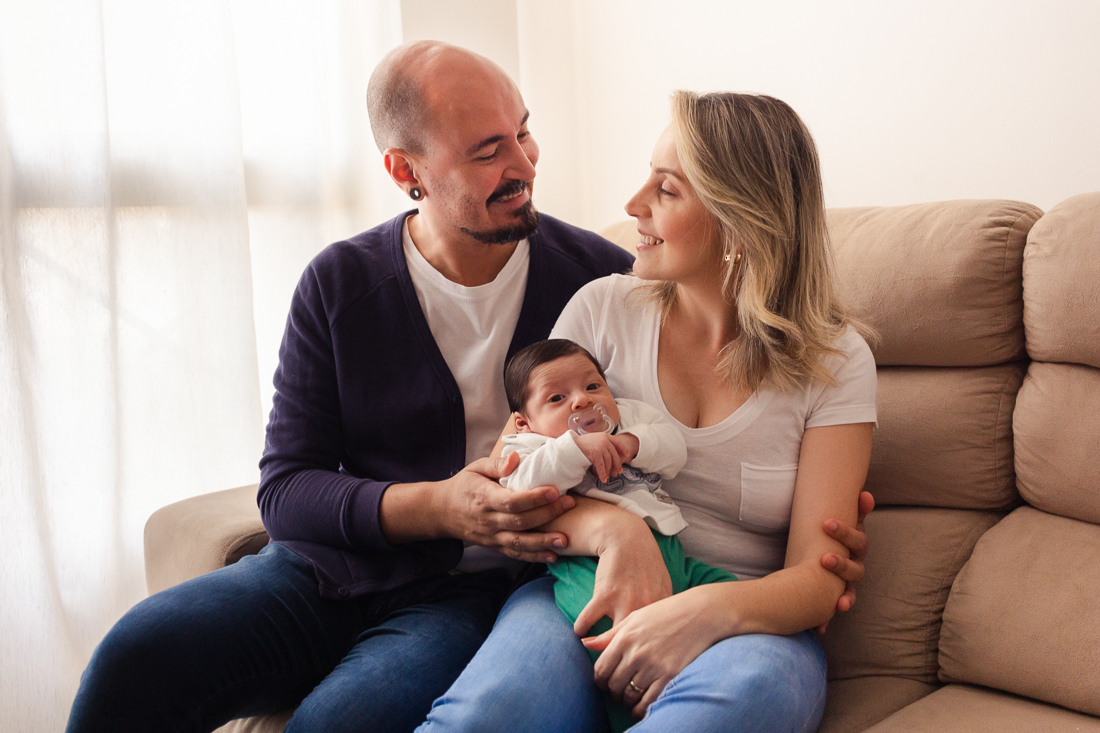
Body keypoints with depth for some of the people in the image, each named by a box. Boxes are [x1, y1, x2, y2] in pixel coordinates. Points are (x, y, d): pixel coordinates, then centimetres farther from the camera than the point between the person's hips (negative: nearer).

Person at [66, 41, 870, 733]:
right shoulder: (340, 284, 1)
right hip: (327, 571, 2)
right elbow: (285, 488, 0)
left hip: (477, 593, -2)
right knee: (140, 652, -24)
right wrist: (434, 508, -17)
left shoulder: (601, 277, -2)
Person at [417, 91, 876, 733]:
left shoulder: (836, 361, 0)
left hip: (746, 627, 1)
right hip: (587, 595, 0)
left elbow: (819, 578, -5)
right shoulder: (603, 309, 5)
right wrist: (614, 529, -19)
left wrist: (709, 611, -27)